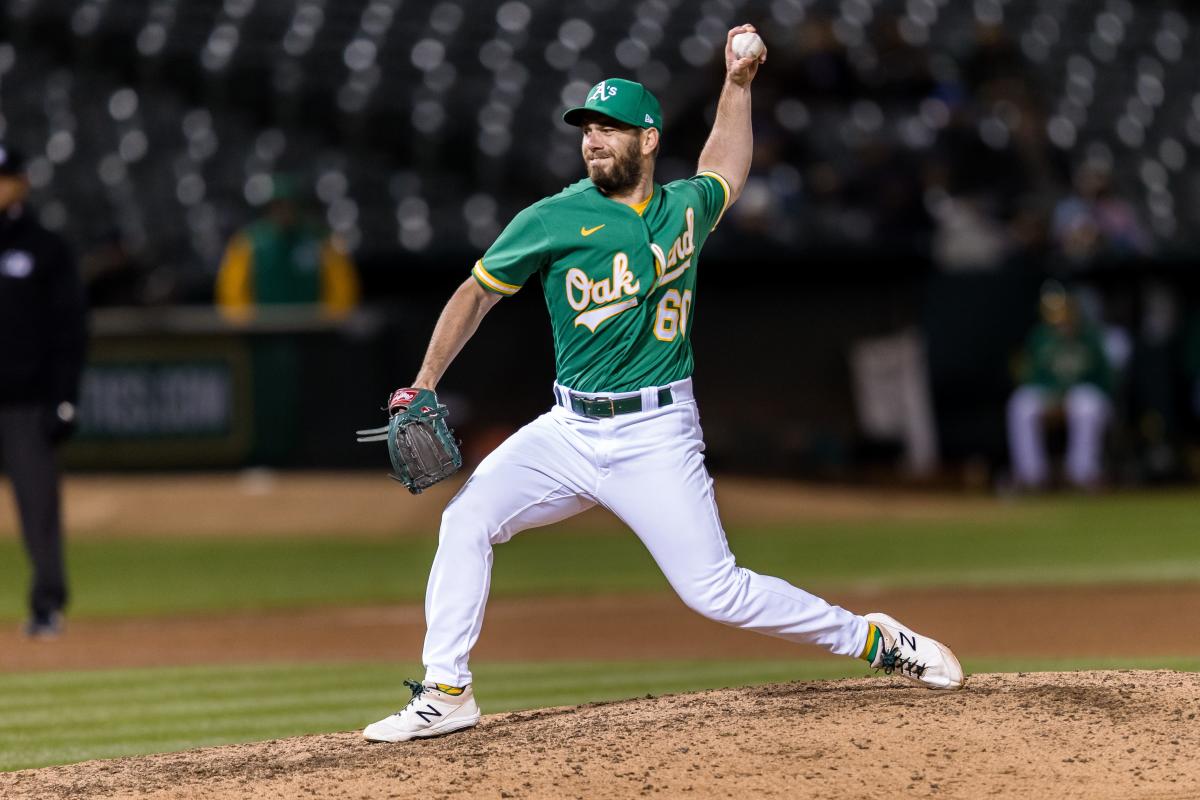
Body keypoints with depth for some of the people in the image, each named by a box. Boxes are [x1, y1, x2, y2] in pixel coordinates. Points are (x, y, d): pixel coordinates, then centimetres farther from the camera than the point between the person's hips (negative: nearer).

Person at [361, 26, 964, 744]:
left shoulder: (686, 208, 5)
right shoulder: (554, 220, -2)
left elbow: (724, 171, 31)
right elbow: (478, 292, 6)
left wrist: (739, 85, 25)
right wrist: (424, 386, -1)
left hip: (657, 436, -1)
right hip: (569, 433, 1)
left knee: (715, 591, -7)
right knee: (468, 518, -16)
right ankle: (446, 695, -9)